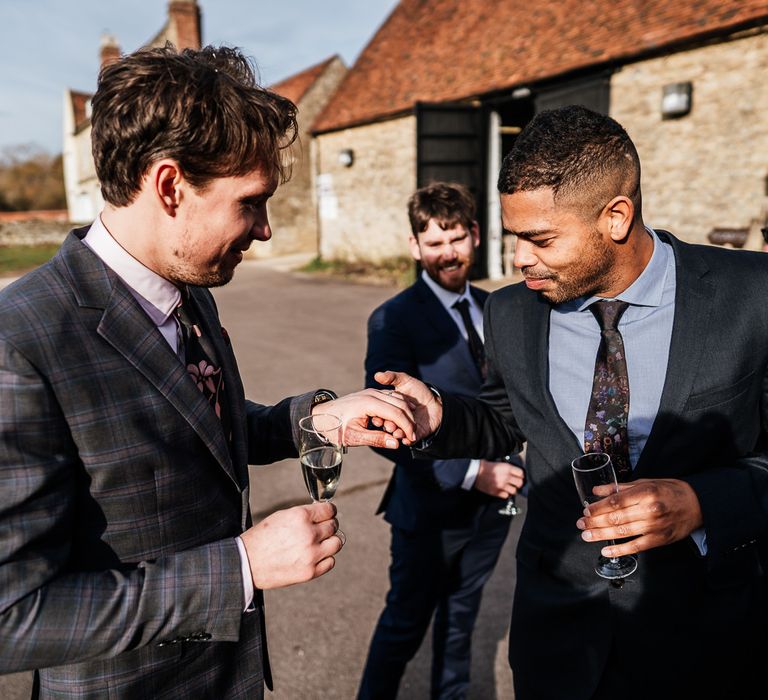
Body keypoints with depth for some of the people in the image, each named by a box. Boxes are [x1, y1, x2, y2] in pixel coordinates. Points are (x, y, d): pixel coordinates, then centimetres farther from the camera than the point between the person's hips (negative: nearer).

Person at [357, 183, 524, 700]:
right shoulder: (394, 321, -16)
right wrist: (470, 472, -25)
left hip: (491, 503, 5)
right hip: (432, 509, -5)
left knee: (460, 619, 25)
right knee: (405, 625, 15)